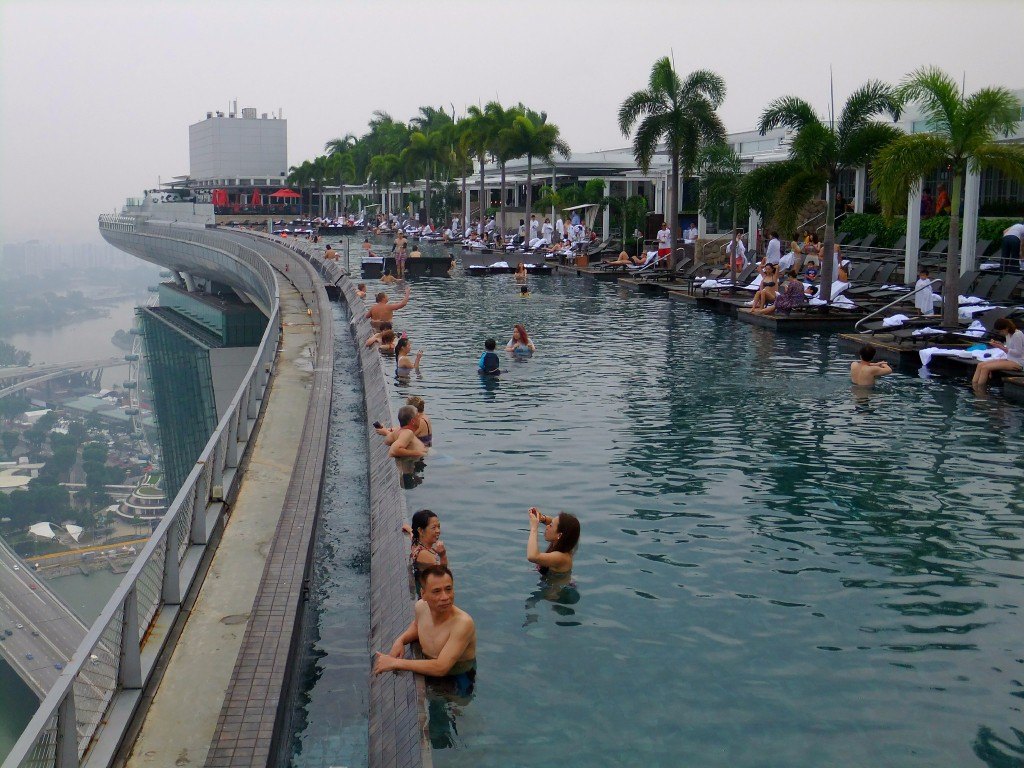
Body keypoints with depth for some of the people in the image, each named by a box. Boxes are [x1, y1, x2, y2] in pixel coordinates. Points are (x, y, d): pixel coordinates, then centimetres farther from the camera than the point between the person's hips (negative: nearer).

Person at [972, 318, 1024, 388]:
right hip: (1009, 359, 10)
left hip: (1017, 362, -10)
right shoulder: (1008, 334, 11)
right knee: (980, 365, -4)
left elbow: (1018, 353, -20)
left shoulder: (1017, 335, -16)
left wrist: (1000, 347, -21)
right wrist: (1000, 344, -1)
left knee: (985, 367, -22)